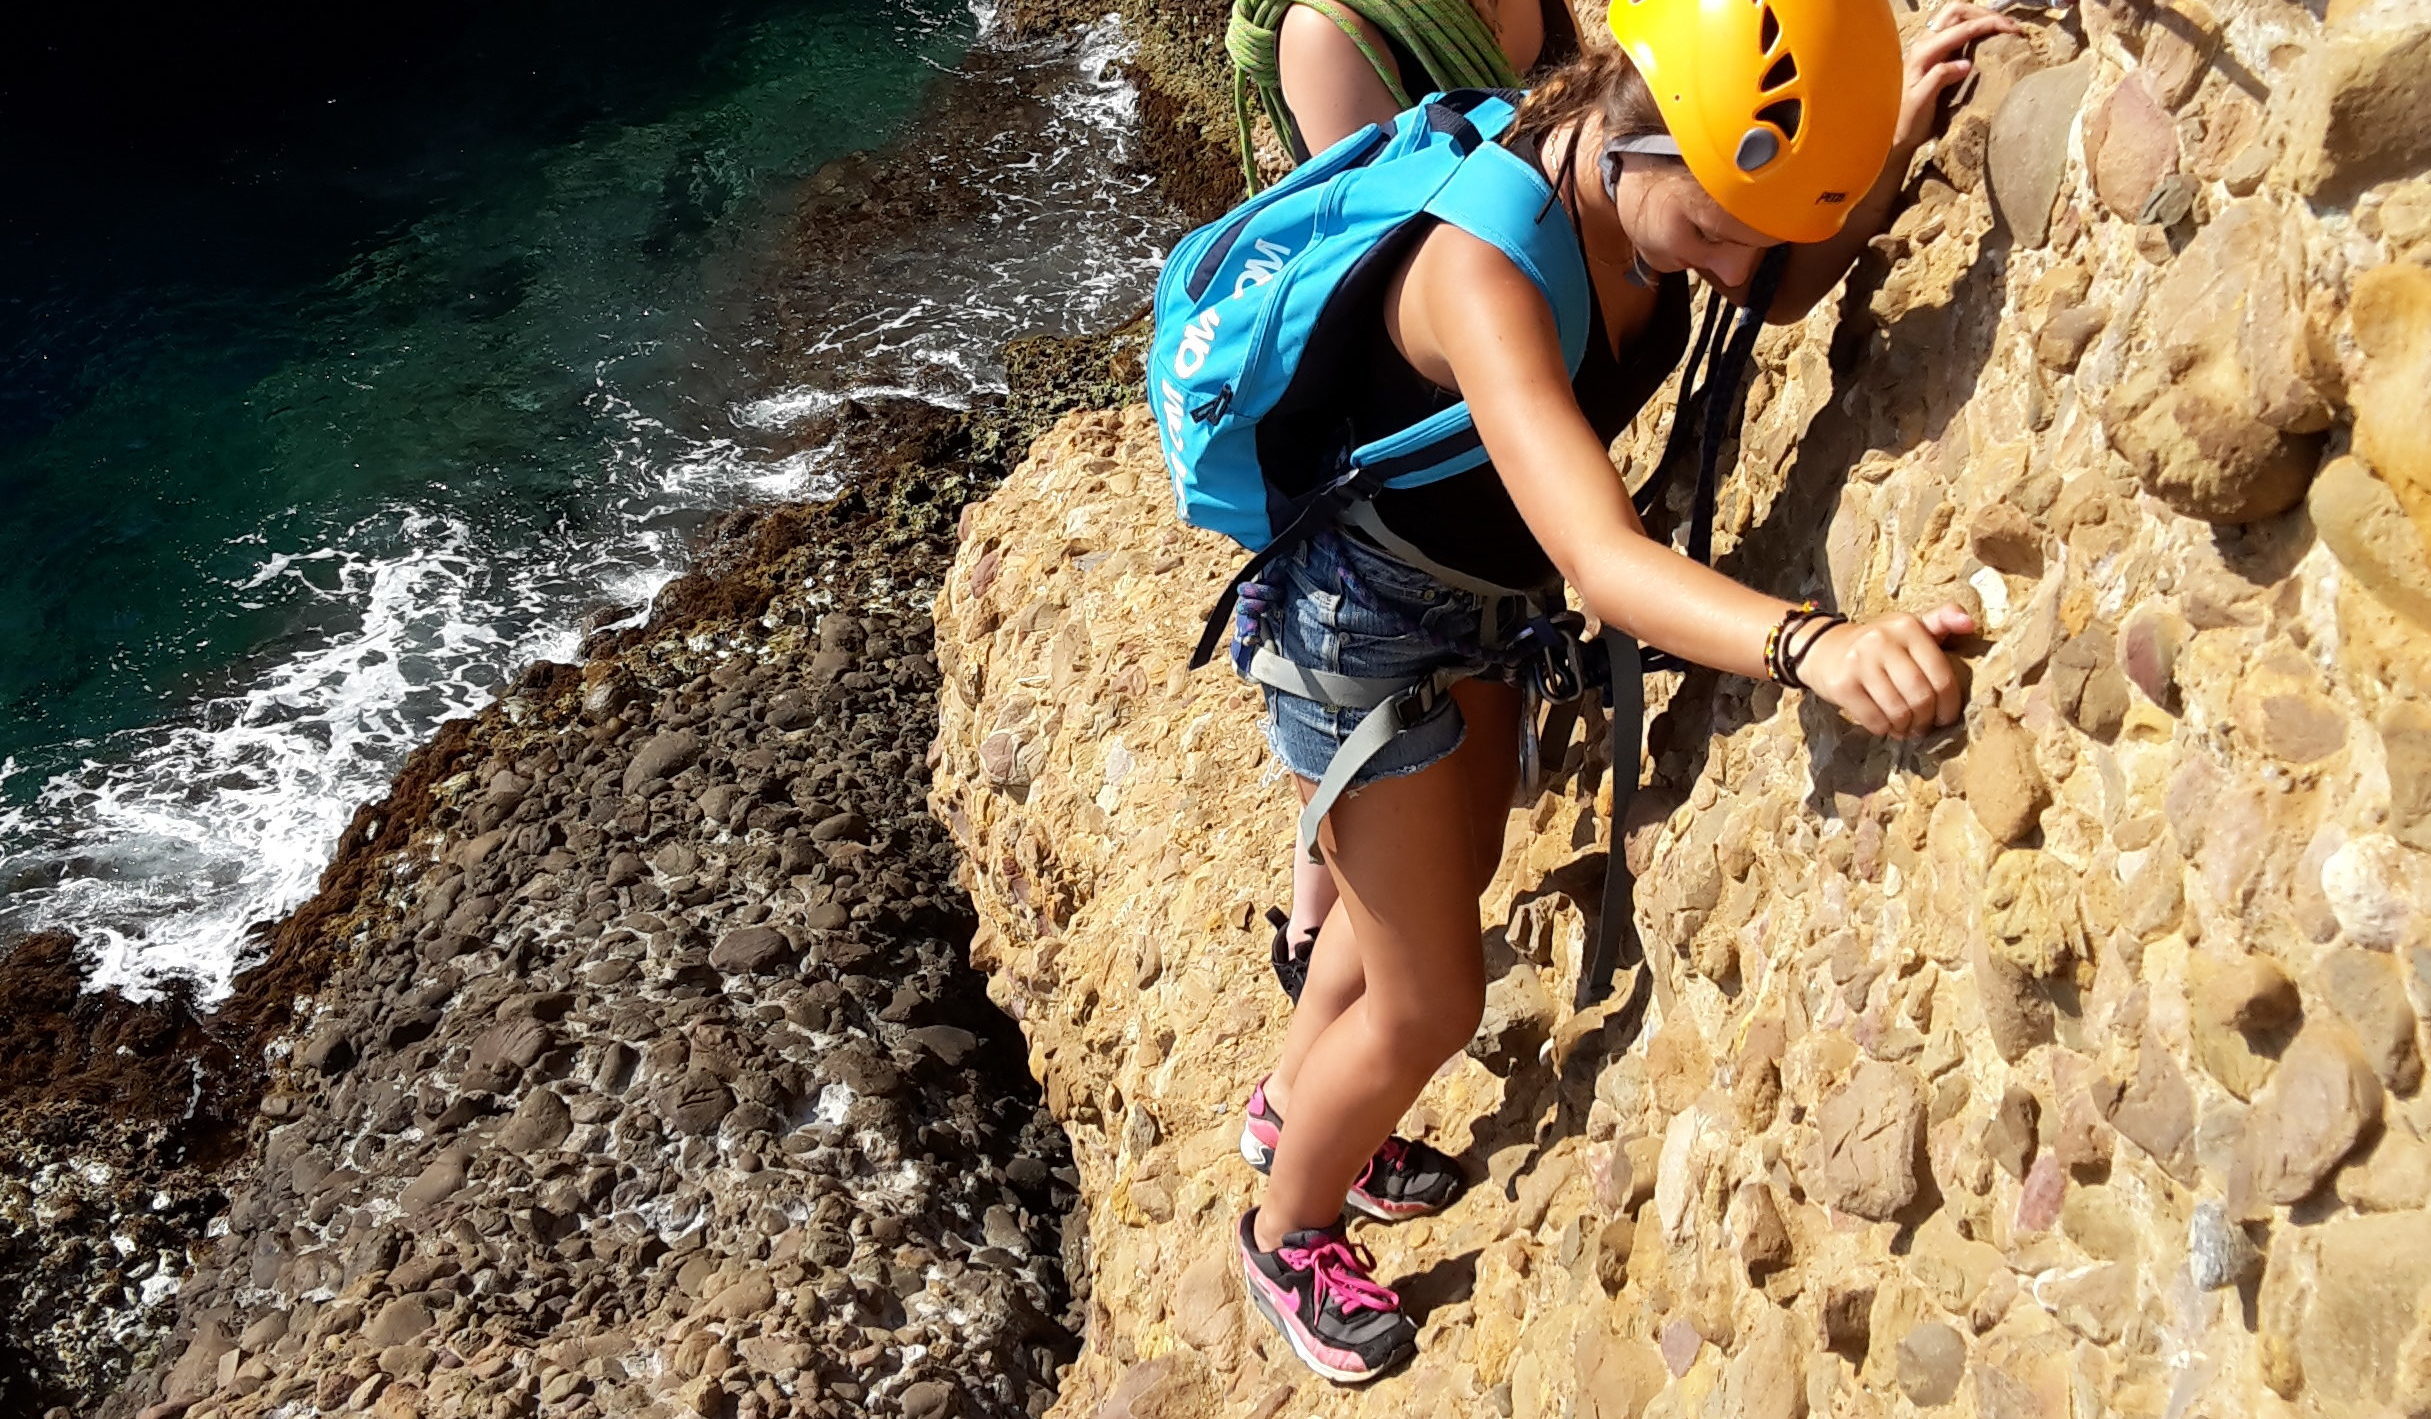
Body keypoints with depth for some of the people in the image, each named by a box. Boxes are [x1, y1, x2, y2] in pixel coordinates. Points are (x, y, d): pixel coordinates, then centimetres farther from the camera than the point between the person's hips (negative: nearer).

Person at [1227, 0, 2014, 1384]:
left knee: (1445, 881, 30)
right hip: (1367, 617, -8)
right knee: (1429, 1002, 4)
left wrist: (1896, 141, -16)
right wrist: (1812, 643, -66)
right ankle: (1288, 1235, 35)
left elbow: (1782, 284, 3)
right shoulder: (1484, 270, -39)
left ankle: (1294, 1099, 58)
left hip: (1484, 599, 8)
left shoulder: (1645, 179, -16)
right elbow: (1602, 562, -49)